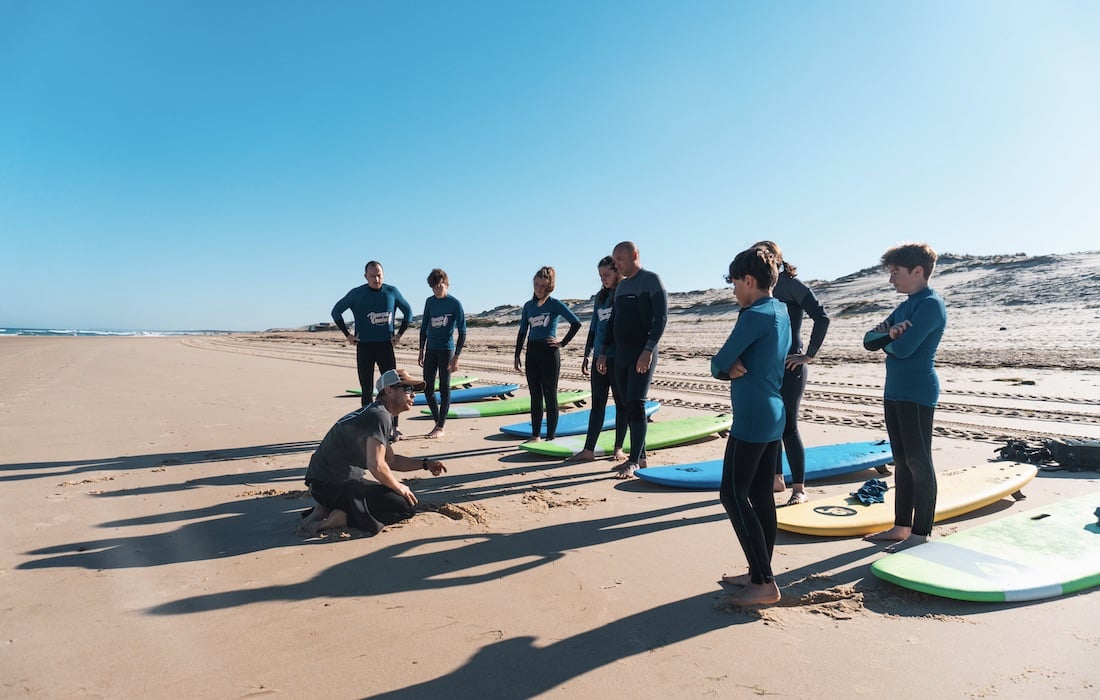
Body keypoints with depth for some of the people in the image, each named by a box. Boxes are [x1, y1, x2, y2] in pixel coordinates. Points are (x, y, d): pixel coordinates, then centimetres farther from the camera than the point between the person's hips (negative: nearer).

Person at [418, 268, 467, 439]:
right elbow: (424, 327, 16)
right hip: (430, 349, 6)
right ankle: (437, 422, 21)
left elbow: (462, 332, -10)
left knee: (444, 388, 1)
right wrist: (421, 351, 13)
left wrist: (456, 357, -15)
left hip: (446, 350, -5)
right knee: (427, 388, 6)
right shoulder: (429, 302, 8)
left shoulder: (454, 303, -9)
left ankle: (441, 427, 9)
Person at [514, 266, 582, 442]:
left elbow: (576, 323, -11)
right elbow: (522, 332, 14)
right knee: (535, 396, 10)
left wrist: (563, 343, -10)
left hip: (549, 353, -5)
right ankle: (535, 436, 18)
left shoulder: (555, 304, -5)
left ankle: (550, 437, 7)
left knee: (550, 396, 0)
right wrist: (517, 355, 10)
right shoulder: (528, 306, 11)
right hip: (532, 353, 5)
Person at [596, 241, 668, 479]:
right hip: (621, 354, 8)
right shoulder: (621, 286, 18)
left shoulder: (651, 280, -5)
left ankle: (633, 461, -5)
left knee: (635, 404, -11)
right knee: (628, 406, 8)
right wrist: (603, 352, 16)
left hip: (642, 353, -8)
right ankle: (639, 456, 17)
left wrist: (649, 349, -22)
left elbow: (661, 317, -14)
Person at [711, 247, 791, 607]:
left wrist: (724, 367, 7)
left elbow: (720, 362, -13)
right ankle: (759, 575, 22)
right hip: (774, 417, 10)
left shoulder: (754, 315, -17)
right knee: (761, 495, 13)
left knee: (733, 494, -3)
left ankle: (764, 584, 0)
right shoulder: (782, 312, 13)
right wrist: (732, 369, -5)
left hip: (752, 420, -10)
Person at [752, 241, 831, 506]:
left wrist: (809, 355, -16)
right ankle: (776, 479, 25)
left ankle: (799, 489, 6)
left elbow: (822, 317, -19)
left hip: (789, 367, -7)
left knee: (788, 427, -5)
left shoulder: (792, 285, -11)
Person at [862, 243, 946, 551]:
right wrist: (889, 334, -11)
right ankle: (901, 527, 22)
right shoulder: (906, 306, 16)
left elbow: (903, 348, -21)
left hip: (917, 393, -9)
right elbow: (869, 341, 10)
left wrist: (885, 336, 0)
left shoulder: (931, 304, -11)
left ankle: (922, 533, 8)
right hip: (894, 390, 9)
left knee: (918, 462, -1)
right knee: (902, 462, 13)